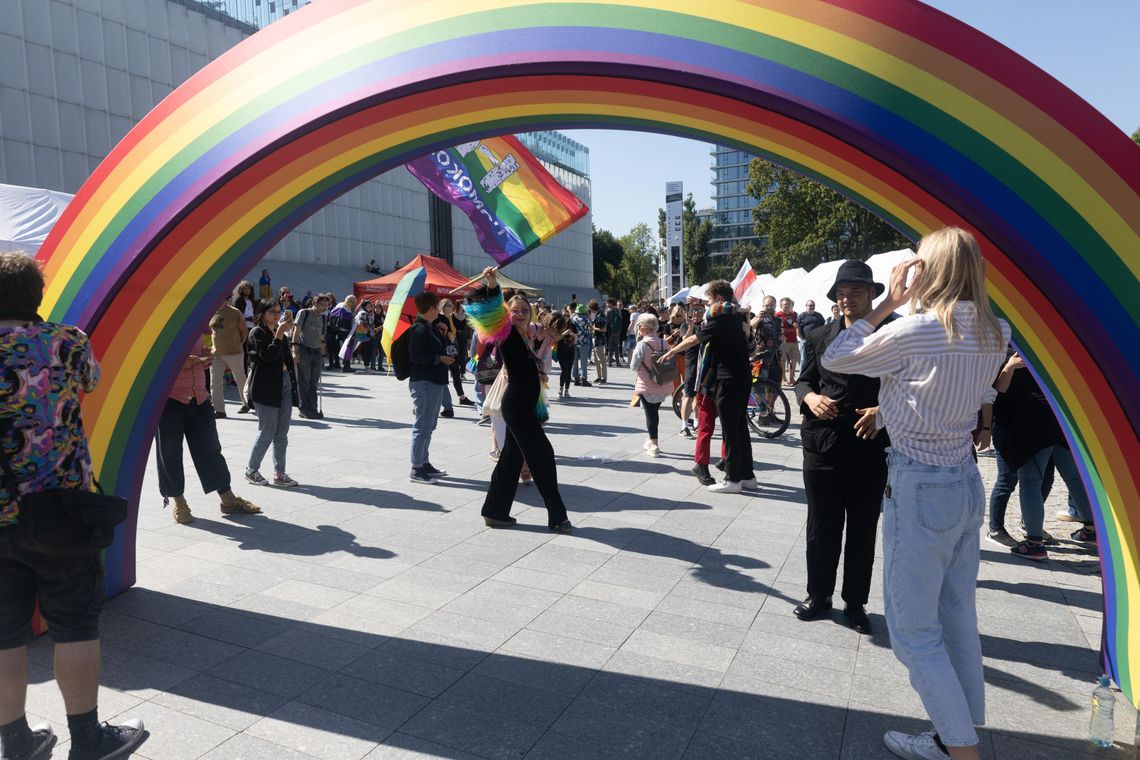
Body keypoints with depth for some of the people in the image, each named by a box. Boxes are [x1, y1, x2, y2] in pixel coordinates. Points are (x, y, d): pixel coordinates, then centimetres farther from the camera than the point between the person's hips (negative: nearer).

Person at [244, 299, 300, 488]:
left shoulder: (280, 332, 17)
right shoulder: (257, 333, -4)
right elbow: (269, 356, -17)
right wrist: (280, 334, -18)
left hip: (285, 384, 7)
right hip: (266, 387, -7)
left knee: (282, 434, 7)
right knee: (267, 433, -3)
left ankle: (279, 473, 13)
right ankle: (252, 470, 14)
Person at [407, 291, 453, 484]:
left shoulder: (428, 327, 15)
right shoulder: (419, 329, -16)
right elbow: (415, 356, -24)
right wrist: (440, 358, -18)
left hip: (434, 381, 11)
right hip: (424, 383, -11)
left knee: (428, 425, 17)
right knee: (423, 426, -5)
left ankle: (424, 464, 27)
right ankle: (416, 470, 2)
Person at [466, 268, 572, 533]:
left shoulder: (524, 337, 15)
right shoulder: (507, 333, -7)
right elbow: (491, 309, -23)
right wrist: (491, 285, -38)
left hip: (524, 405, 9)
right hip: (516, 404, -9)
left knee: (512, 457, 13)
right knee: (542, 455, -6)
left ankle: (495, 512, 23)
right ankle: (557, 516, 2)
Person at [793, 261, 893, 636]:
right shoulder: (820, 337, 8)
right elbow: (803, 380, 12)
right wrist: (810, 397, -10)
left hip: (870, 447, -1)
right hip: (822, 445, 2)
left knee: (863, 531, 10)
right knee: (821, 527, 10)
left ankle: (855, 603, 26)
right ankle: (818, 594, 28)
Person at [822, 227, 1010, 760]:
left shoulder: (913, 331, -20)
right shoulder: (996, 335, 2)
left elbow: (833, 359, -8)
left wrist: (888, 303, -4)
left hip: (918, 487, -8)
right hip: (966, 482, 8)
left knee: (914, 630, 5)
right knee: (957, 620, 19)